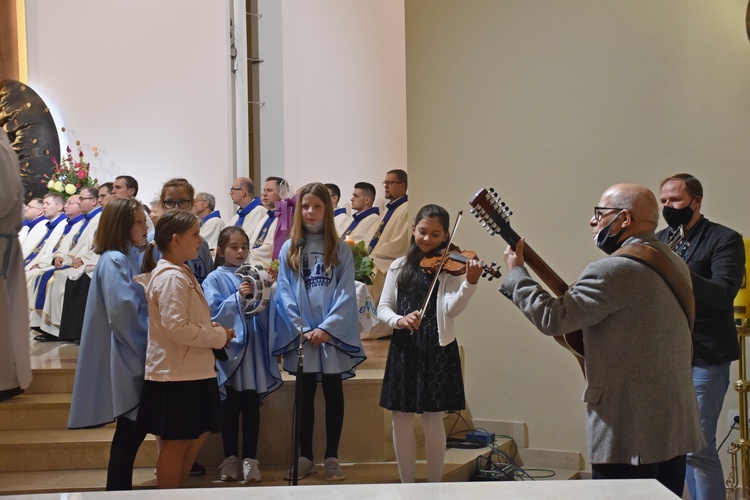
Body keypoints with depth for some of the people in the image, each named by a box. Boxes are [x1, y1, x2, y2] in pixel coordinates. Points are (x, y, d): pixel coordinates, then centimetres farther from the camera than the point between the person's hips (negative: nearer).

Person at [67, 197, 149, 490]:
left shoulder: (134, 256, 14)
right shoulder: (114, 260, -15)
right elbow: (123, 310, -21)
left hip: (137, 356, 9)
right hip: (126, 357, -9)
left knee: (134, 427, 12)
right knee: (132, 428, -4)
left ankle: (120, 488, 20)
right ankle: (119, 488, 6)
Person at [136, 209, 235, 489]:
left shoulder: (180, 274, 15)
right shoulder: (171, 278, -18)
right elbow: (176, 327, -26)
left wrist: (212, 329, 5)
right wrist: (219, 336, -15)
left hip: (191, 370, 10)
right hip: (176, 373, -10)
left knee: (197, 435, 17)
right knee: (176, 443, 0)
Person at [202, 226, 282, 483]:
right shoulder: (215, 279, 1)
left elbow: (265, 312, 6)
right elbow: (213, 313, -9)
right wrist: (238, 297, -19)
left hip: (253, 350, 2)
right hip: (228, 349, -2)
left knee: (251, 405, 3)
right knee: (229, 406, 8)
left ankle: (250, 459, 11)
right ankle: (230, 457, 19)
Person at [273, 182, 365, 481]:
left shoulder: (340, 249, 1)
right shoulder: (289, 249, 4)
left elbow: (346, 293, -5)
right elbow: (285, 293, -1)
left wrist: (326, 328, -16)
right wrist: (301, 329, -11)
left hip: (333, 333, -1)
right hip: (301, 336, 1)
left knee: (333, 394, 7)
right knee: (305, 395, 10)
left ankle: (332, 457, 17)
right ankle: (305, 456, 19)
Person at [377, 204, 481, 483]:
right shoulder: (399, 266, 9)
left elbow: (452, 309, -14)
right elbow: (383, 308, 5)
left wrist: (470, 283, -31)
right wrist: (398, 320, -17)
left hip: (437, 349, -3)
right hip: (403, 349, 3)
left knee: (433, 419, 2)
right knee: (401, 420, 5)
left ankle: (435, 486, 16)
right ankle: (407, 486, 19)